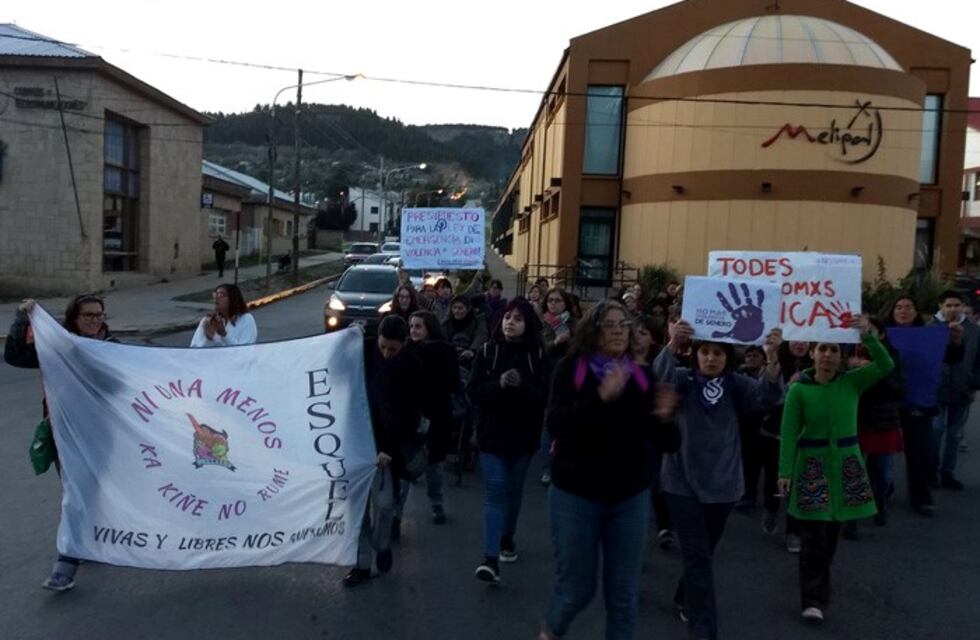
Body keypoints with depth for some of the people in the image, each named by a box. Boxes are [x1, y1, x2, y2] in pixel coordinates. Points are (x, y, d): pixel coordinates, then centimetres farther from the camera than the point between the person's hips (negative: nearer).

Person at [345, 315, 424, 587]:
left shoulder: (412, 367, -10)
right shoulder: (367, 354, -3)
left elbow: (409, 414, -12)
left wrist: (390, 448, -18)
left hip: (391, 443, -2)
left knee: (384, 502, -2)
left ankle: (382, 546, 27)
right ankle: (363, 562, 14)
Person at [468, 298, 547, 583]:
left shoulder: (538, 355, -6)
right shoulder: (487, 351, -4)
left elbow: (545, 397, -9)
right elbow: (474, 392, -6)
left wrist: (521, 385, -27)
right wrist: (499, 384, -24)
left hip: (523, 435, 1)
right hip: (492, 433, -1)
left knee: (514, 491, 16)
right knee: (495, 492, -6)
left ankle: (508, 537, 40)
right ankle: (490, 558, -7)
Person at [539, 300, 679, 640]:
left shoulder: (642, 376, -1)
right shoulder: (571, 368, -8)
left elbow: (667, 444, -2)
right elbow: (555, 424, -22)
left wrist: (664, 418, -24)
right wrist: (601, 398, -34)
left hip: (630, 498, 3)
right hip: (575, 495, -2)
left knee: (625, 592, 9)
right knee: (576, 588, 10)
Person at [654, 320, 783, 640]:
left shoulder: (735, 384, -3)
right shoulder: (683, 380, -8)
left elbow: (767, 396, -22)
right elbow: (657, 381, -30)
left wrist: (772, 357, -41)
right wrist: (672, 346, -49)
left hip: (723, 483, 3)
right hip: (683, 482, -3)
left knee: (705, 551, 19)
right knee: (697, 556, -6)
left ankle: (685, 601, 43)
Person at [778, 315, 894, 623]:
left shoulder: (852, 382, -2)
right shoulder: (798, 389, -8)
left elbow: (886, 366, -16)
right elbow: (788, 433, -9)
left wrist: (868, 337, -29)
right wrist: (784, 472, -13)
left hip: (845, 463, 3)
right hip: (812, 464, -3)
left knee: (833, 529, 15)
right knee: (813, 534, -4)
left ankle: (818, 583, 38)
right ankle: (814, 599, 2)